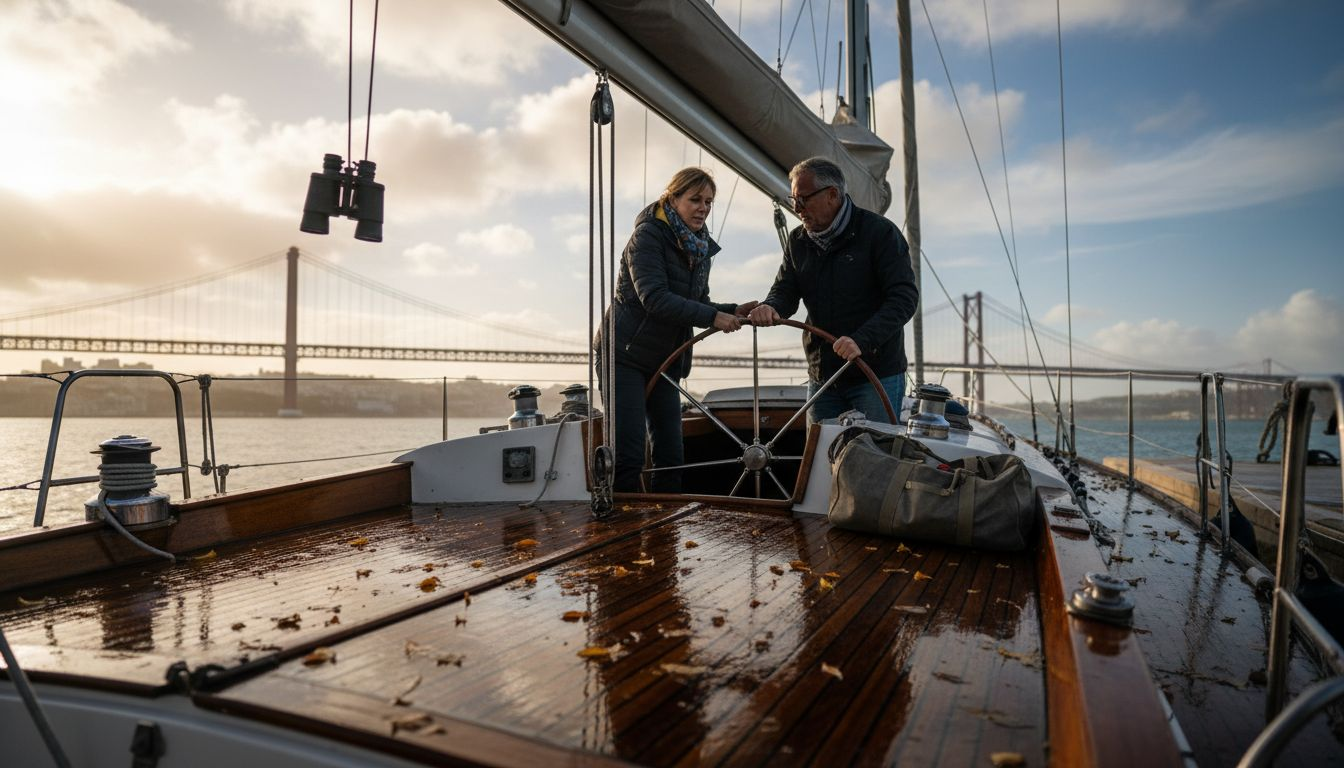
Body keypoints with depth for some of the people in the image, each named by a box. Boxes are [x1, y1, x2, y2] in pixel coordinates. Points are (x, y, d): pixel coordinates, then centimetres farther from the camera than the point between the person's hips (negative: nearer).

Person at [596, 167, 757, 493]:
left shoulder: (702, 247, 10)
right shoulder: (648, 234, -13)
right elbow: (654, 298, -25)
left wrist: (732, 311, -5)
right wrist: (713, 317, -28)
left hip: (666, 361, 8)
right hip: (625, 355, -7)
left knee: (671, 454, 8)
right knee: (628, 456, -11)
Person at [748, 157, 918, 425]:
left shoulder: (880, 232, -10)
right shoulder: (798, 241, 9)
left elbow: (904, 297, -17)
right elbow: (785, 290, 6)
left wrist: (862, 339, -31)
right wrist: (770, 307, -20)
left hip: (877, 375, -5)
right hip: (822, 377, 6)